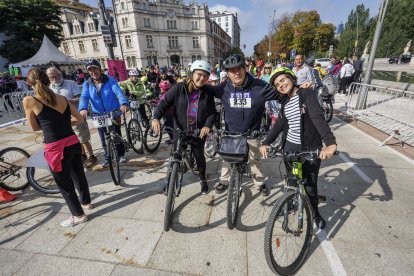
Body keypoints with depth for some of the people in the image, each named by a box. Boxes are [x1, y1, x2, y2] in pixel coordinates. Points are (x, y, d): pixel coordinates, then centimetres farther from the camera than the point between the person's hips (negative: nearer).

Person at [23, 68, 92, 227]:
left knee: (64, 184, 13)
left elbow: (35, 127, 4)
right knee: (79, 174, 25)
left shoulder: (29, 101, -8)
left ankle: (78, 215, 28)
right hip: (74, 144, 5)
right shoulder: (62, 98, 6)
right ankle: (86, 202, 47)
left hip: (56, 149, -5)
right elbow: (80, 119, 13)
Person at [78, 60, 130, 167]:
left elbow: (118, 92, -22)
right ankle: (107, 157, 28)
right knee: (104, 139, 12)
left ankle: (121, 154, 28)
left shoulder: (110, 80, -6)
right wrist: (83, 108, -37)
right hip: (99, 116, 2)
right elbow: (84, 97, -15)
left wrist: (124, 103, -43)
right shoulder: (87, 84, 1)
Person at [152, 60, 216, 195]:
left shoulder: (208, 92, -5)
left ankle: (203, 179, 40)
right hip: (179, 131, 0)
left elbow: (212, 112, -3)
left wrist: (207, 125, -20)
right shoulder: (179, 88, -9)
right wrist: (156, 117, -24)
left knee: (199, 156, 15)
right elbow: (165, 102, -9)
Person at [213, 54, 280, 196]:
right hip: (231, 132, 1)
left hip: (252, 132, -1)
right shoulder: (224, 88, -10)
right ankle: (224, 180, 39)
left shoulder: (259, 86, -15)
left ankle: (260, 182, 40)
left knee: (255, 159, 16)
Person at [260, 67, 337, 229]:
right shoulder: (285, 101, 7)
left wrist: (330, 142, -38)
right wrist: (266, 143, -16)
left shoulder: (306, 94, -10)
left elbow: (318, 117, -25)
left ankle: (315, 212, 34)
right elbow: (279, 124, -1)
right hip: (289, 147, 4)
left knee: (310, 185, 7)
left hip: (310, 148, -4)